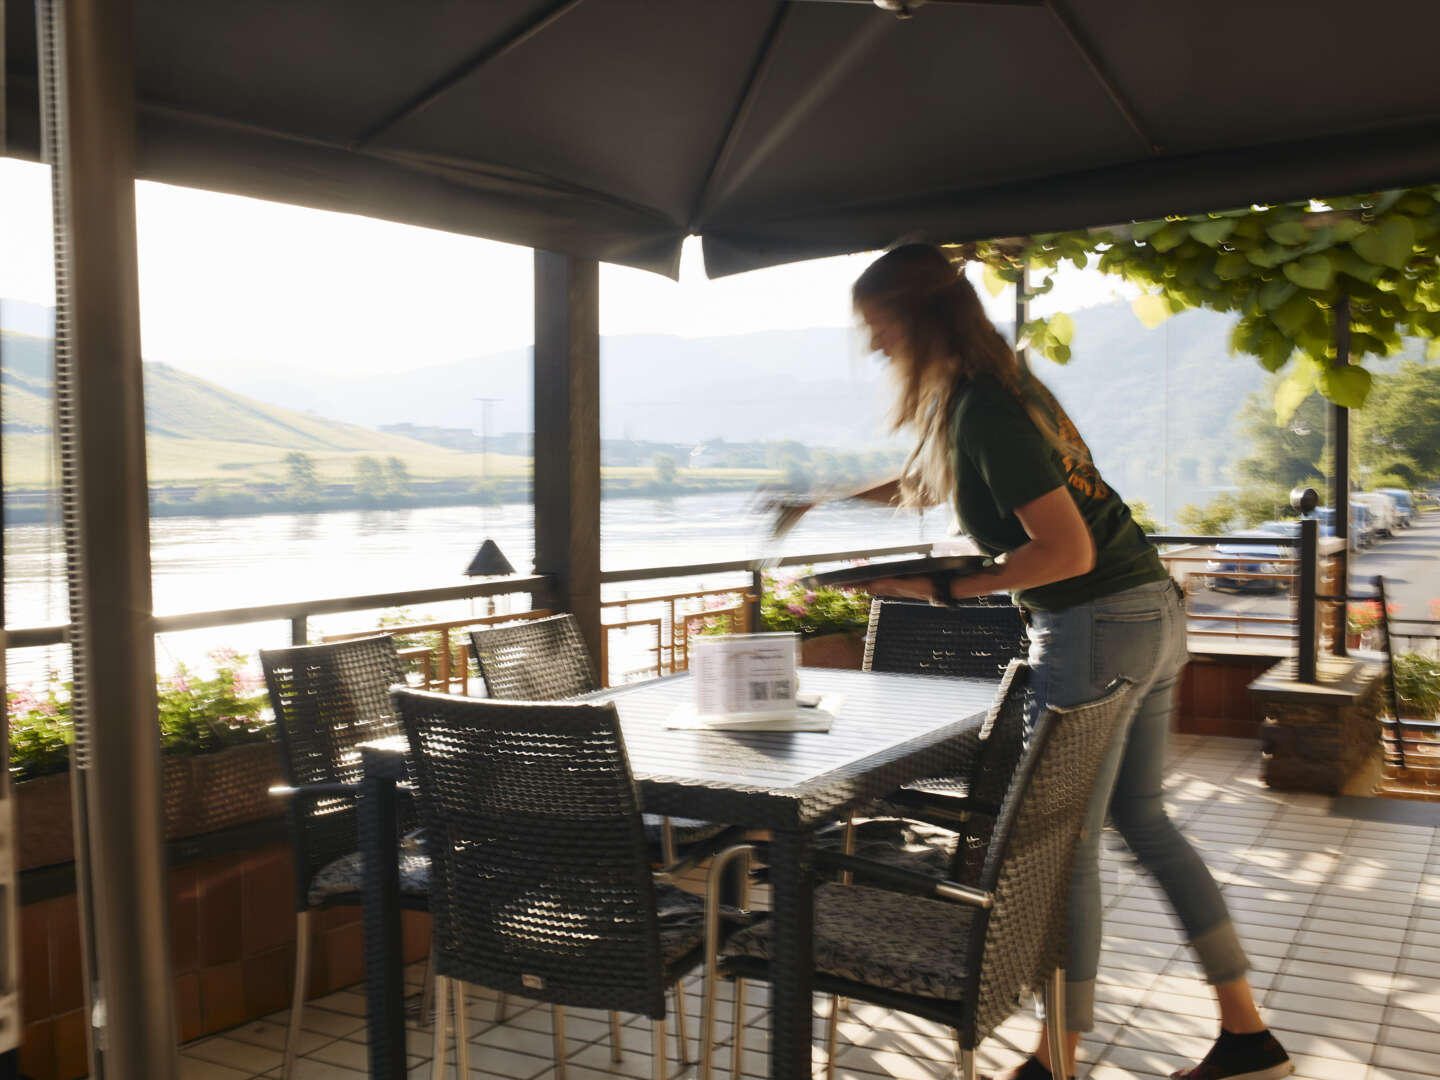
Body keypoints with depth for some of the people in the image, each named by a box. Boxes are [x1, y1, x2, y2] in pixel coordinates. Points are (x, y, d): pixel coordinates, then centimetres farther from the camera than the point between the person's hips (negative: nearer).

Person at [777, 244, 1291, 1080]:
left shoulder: (984, 410, -19)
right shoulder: (1003, 380, 12)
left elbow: (1066, 551, -22)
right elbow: (923, 483, 28)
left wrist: (947, 589, -16)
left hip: (1096, 626, -10)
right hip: (1155, 609, 10)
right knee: (1142, 818, 18)